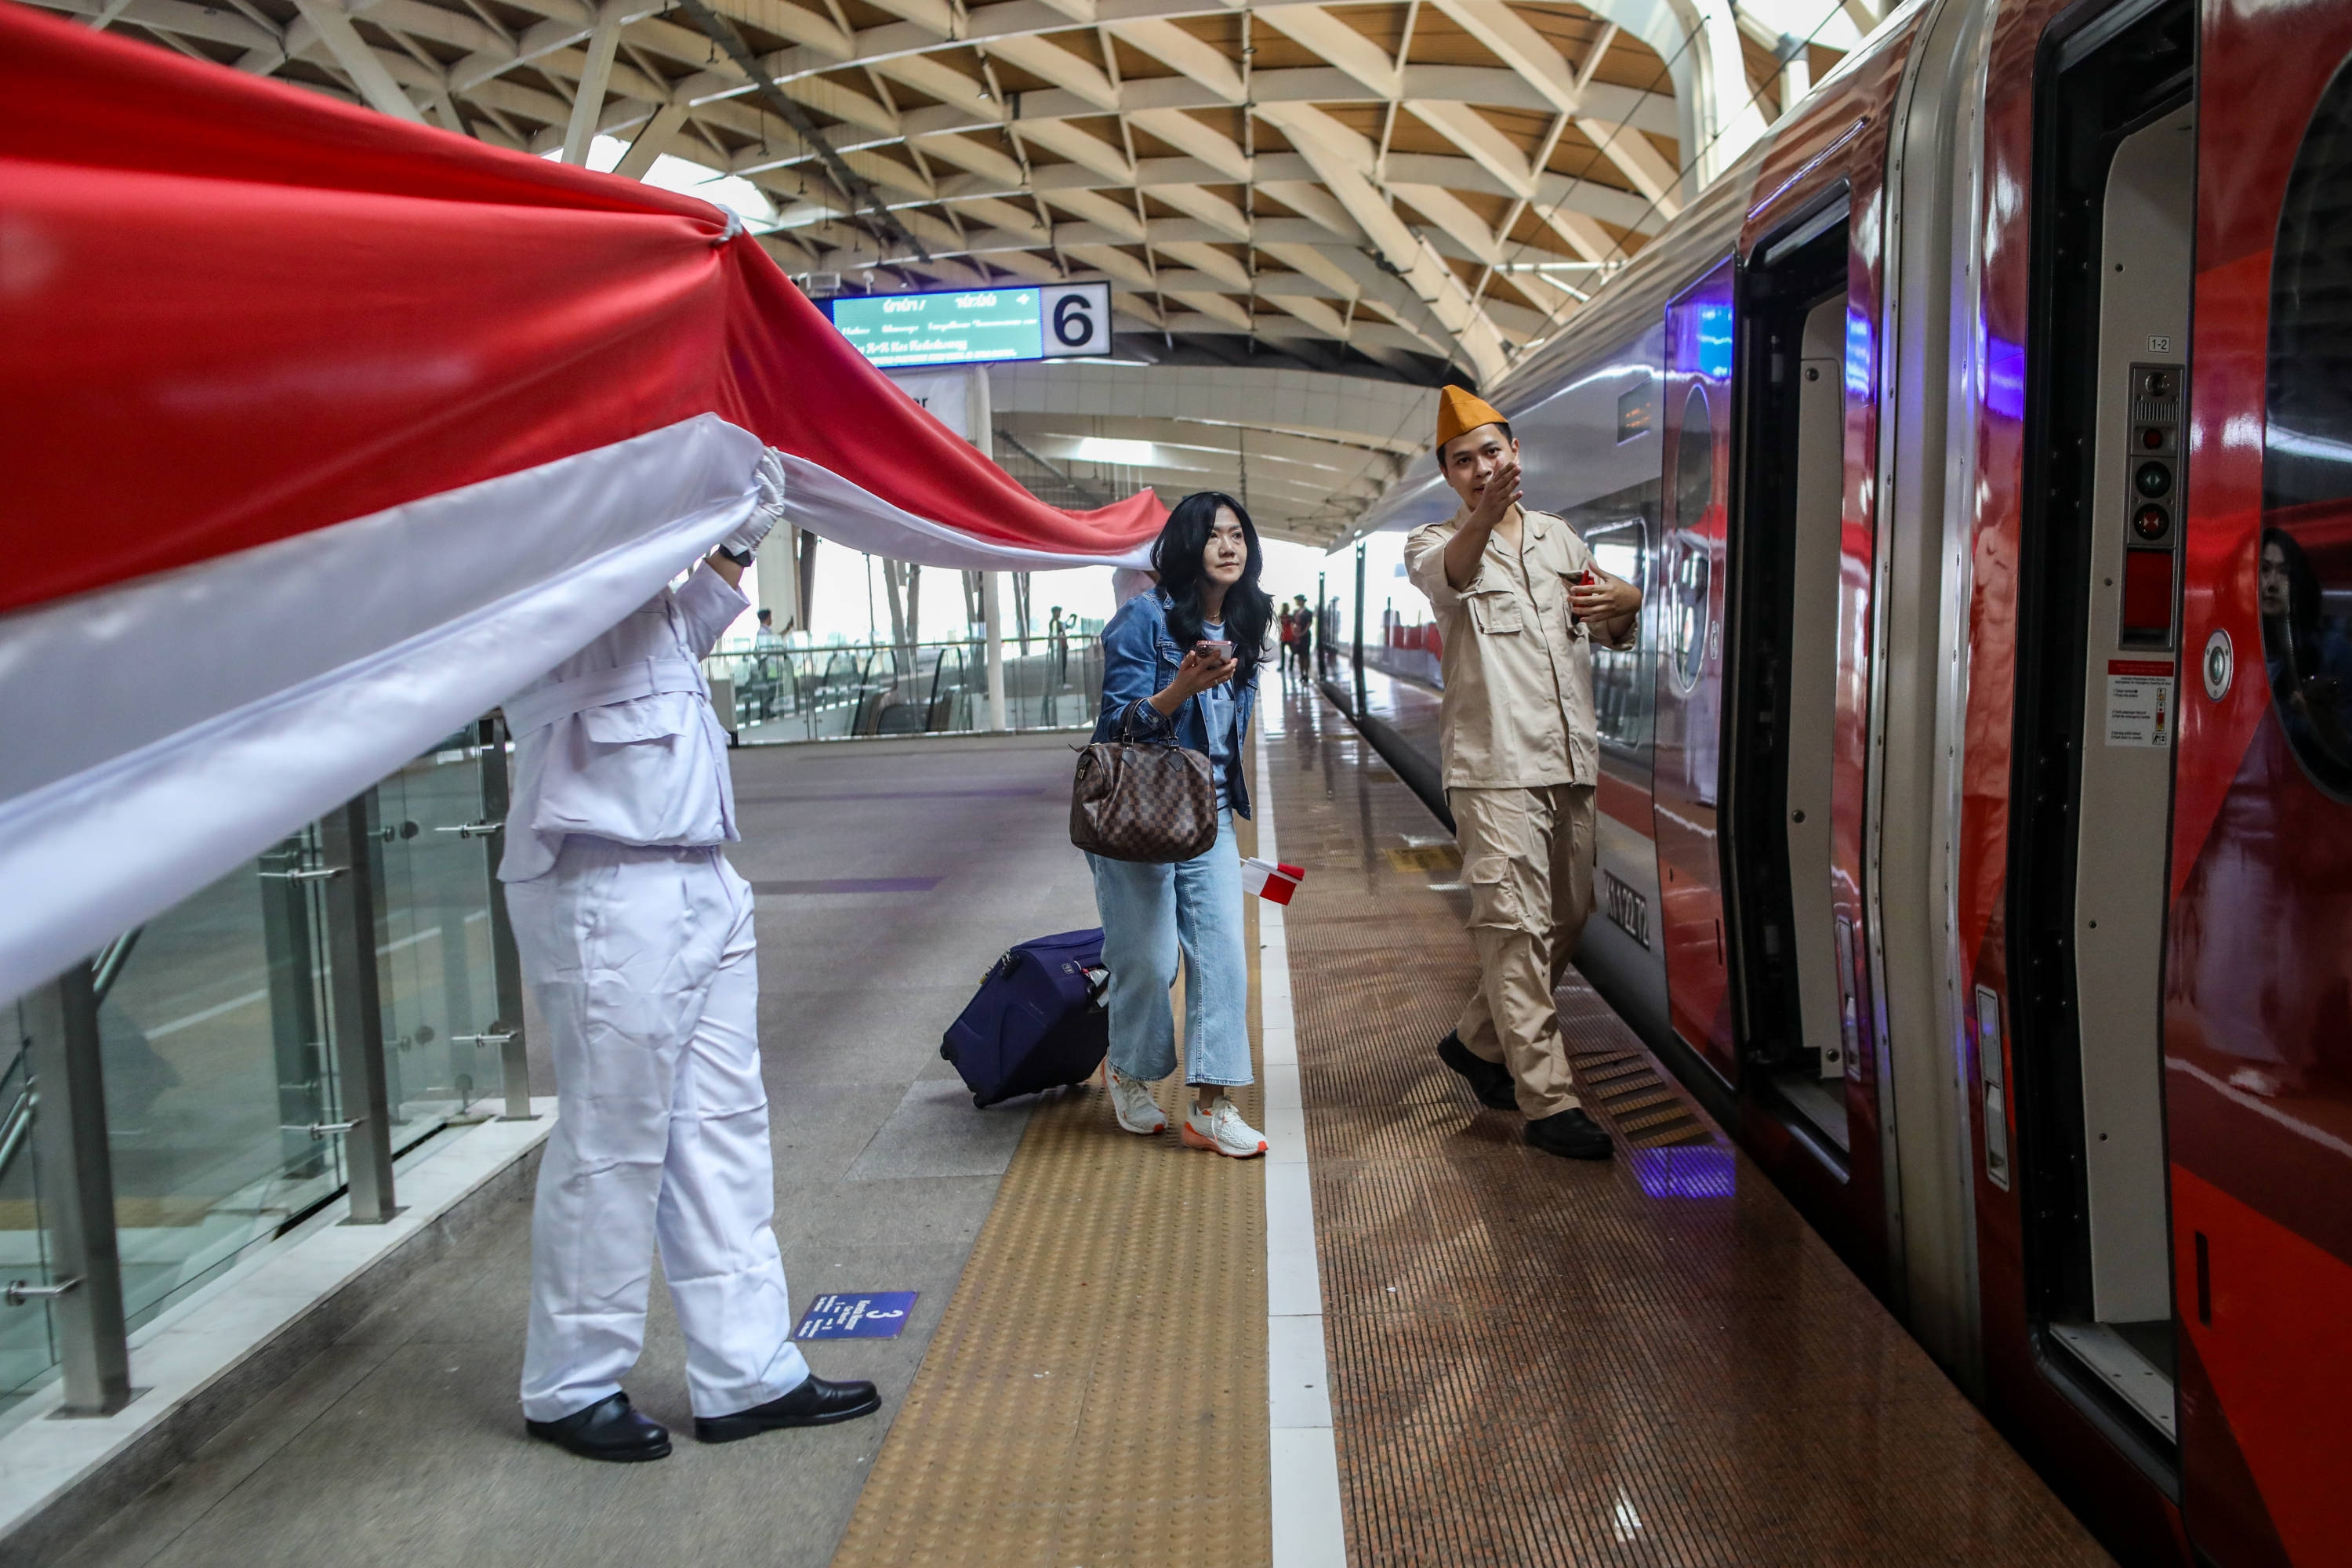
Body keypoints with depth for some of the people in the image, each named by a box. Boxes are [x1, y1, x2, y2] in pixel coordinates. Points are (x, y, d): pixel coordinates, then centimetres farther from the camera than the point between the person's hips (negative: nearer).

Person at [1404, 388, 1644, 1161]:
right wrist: (1484, 517, -47)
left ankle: (1478, 1042, 30)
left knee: (1567, 920, 12)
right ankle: (1547, 1099, -7)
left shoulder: (1559, 538, 17)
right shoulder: (1432, 543, 2)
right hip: (1494, 763, -6)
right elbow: (1448, 571, -25)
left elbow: (1612, 638, 26)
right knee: (1516, 924, -11)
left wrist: (1627, 602, 1)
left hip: (1570, 759, 6)